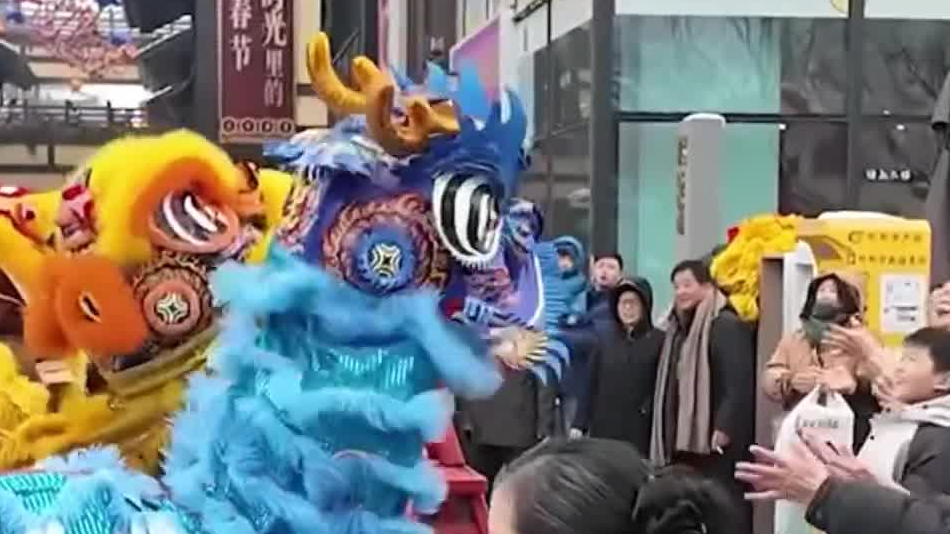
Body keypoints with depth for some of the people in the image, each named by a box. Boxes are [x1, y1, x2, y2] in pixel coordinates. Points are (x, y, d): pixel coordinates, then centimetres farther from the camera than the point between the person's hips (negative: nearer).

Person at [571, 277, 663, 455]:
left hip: (641, 432, -3)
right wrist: (579, 424, 6)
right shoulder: (605, 342, 12)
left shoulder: (659, 341, 0)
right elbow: (591, 387, 13)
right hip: (605, 429, 3)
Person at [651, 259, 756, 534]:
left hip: (715, 441, -9)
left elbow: (740, 383, -19)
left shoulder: (727, 325, -10)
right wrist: (668, 438, 18)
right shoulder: (678, 327, 19)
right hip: (683, 439, 9)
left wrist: (724, 428, -24)